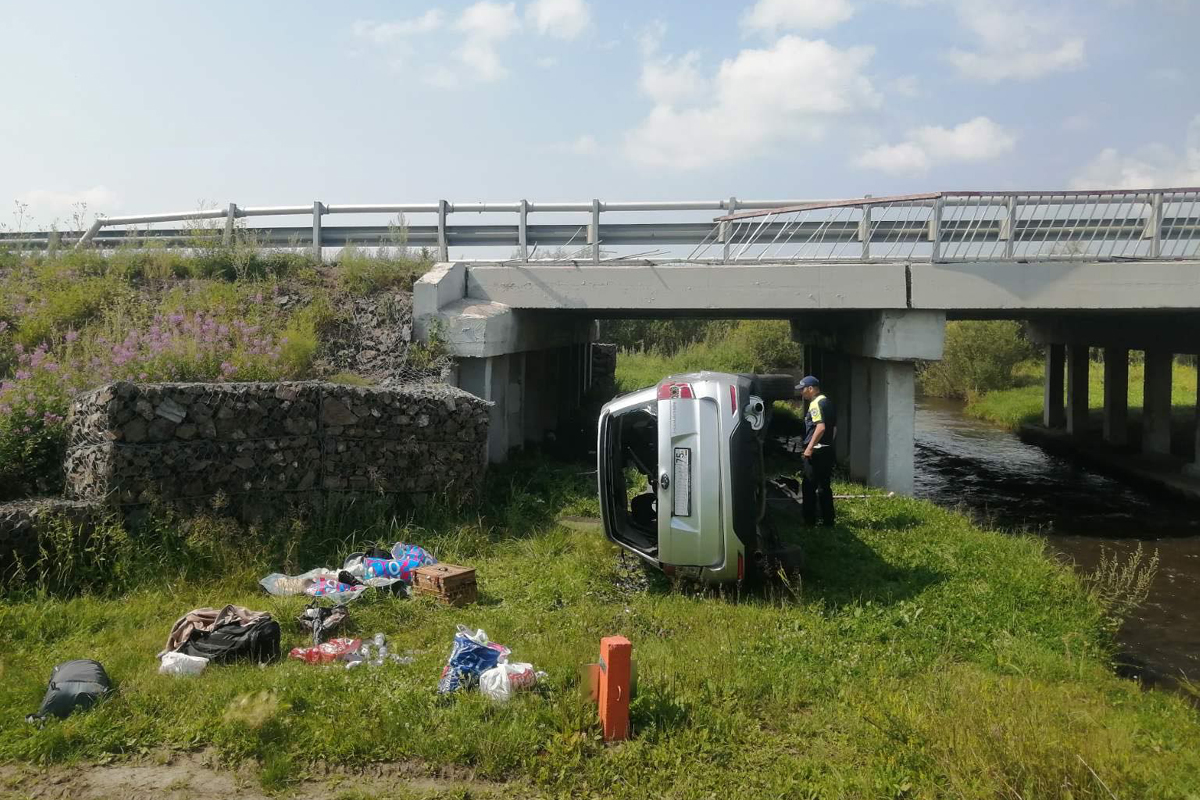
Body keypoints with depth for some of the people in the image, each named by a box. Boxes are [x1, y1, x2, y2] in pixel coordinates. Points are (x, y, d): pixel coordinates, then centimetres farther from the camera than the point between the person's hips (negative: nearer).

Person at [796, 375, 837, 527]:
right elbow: (833, 427, 20)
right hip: (827, 450, 10)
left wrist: (809, 447, -23)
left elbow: (821, 427, -25)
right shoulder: (827, 401, 16)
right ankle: (827, 519, 15)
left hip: (816, 451, -9)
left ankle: (809, 520, 1)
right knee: (824, 486, 12)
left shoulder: (816, 403, -14)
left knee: (809, 487, -2)